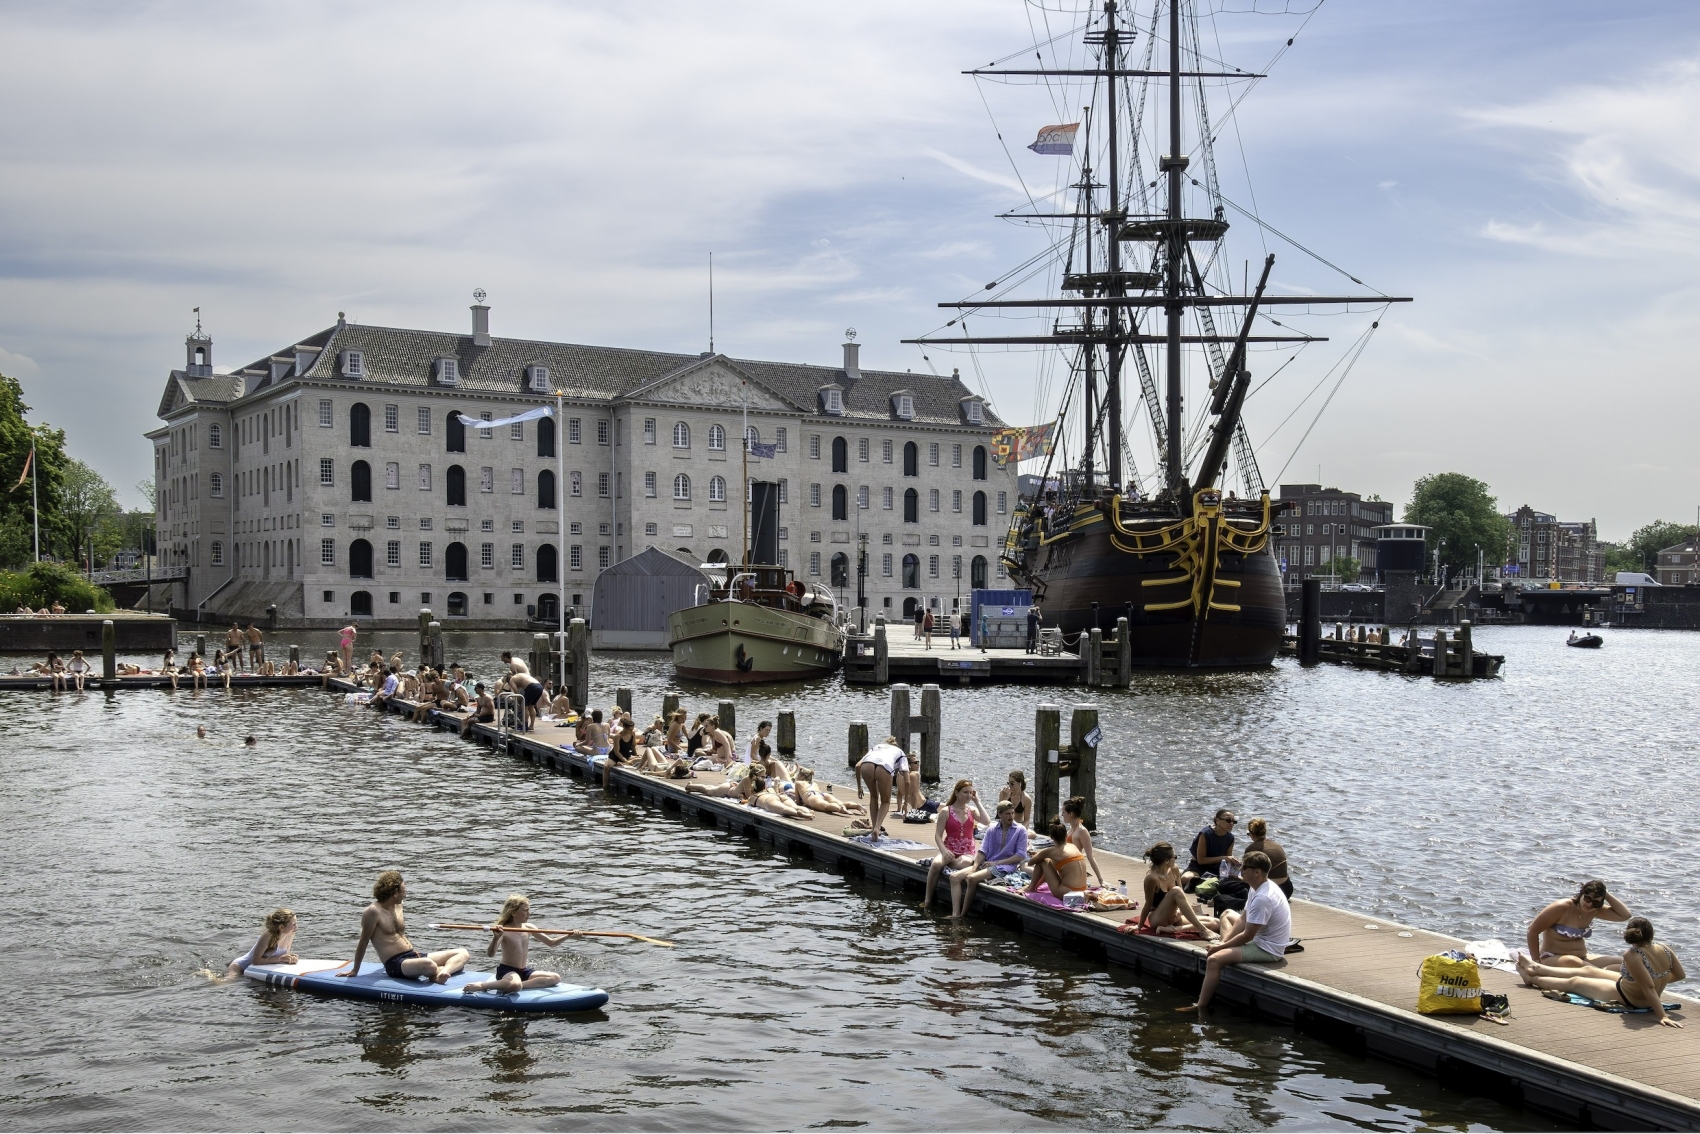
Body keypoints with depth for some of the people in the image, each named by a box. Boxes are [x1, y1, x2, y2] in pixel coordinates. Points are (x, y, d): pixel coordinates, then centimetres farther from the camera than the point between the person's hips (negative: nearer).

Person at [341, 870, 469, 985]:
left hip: (413, 956, 9)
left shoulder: (398, 906, 15)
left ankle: (442, 972, -35)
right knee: (429, 965, -43)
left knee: (463, 953, -7)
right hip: (395, 965, -9)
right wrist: (355, 970, -1)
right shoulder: (373, 912, -10)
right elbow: (363, 942, -6)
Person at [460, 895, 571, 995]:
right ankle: (481, 986, -20)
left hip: (524, 971, 7)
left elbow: (551, 943, 10)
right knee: (515, 985, -41)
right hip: (506, 971, -7)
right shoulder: (503, 930, -13)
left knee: (555, 977, -10)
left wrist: (568, 936, -6)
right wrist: (496, 938, -44)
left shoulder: (528, 928, 5)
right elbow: (490, 954, -26)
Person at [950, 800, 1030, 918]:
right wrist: (974, 868, -12)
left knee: (972, 879, -29)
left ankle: (963, 914, -17)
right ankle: (955, 914, -20)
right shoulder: (992, 829, 10)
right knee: (955, 877, -11)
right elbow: (982, 851, 6)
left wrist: (996, 863, -11)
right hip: (986, 864, 6)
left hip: (1006, 866, -6)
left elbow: (1021, 856, -8)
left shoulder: (1020, 830, -2)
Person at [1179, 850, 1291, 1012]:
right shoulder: (1257, 888, 3)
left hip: (1267, 949, -11)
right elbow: (1243, 919, 10)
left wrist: (1221, 946, -12)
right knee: (1227, 915, 28)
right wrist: (1223, 942, 0)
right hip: (1261, 938, 11)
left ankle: (1200, 1007, -16)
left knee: (1214, 960, -23)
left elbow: (1247, 936, -25)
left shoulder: (1262, 898, -29)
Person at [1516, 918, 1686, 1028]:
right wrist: (1660, 978, 12)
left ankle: (1533, 979, 38)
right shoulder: (1665, 949, -15)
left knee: (1574, 982, 12)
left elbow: (1649, 988, -38)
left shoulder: (1632, 955, -36)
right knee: (1588, 970, 23)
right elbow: (1681, 975, -3)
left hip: (1629, 998, -8)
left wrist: (1662, 1016, -36)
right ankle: (1537, 969, 42)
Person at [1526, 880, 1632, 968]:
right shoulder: (1562, 908, -16)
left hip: (1582, 958, 7)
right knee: (1573, 962, -42)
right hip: (1552, 959, -7)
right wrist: (1536, 962, -12)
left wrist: (1607, 895, -6)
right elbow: (1533, 930, -13)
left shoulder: (1594, 911, 3)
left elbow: (1625, 915, 3)